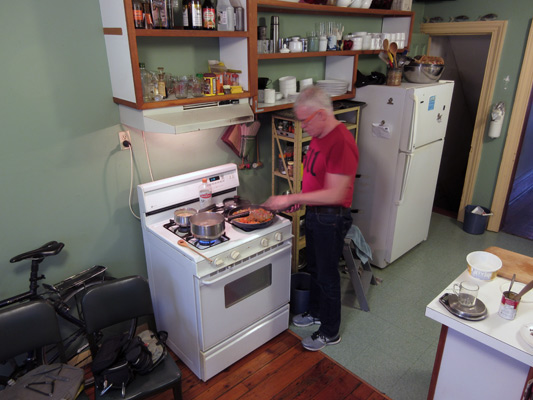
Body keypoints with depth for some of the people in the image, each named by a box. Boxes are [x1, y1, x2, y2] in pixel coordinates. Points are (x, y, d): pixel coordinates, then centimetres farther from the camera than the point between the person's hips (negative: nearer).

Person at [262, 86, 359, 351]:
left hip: (331, 219, -9)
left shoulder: (341, 143, -26)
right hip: (314, 213, 9)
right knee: (314, 268, 23)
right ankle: (316, 312, 45)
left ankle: (330, 332, 26)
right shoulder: (318, 137, 6)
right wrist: (300, 199, 3)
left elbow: (334, 194, -29)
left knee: (327, 274, 6)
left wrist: (292, 198, -26)